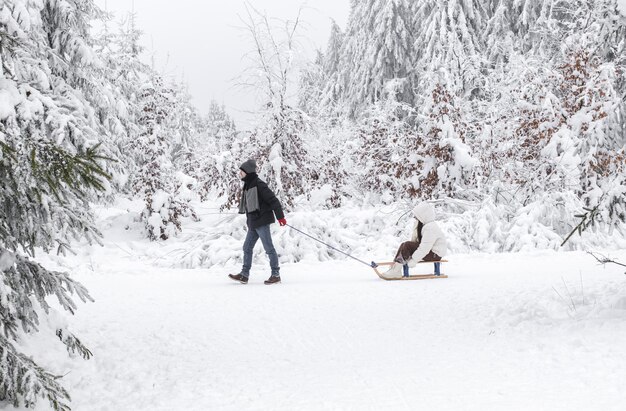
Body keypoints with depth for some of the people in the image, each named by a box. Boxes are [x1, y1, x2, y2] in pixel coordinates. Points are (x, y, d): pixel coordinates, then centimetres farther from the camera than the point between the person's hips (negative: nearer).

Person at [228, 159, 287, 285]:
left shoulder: (258, 184, -14)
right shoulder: (248, 185, 14)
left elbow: (273, 200, -16)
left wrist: (280, 216, -17)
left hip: (261, 221, -10)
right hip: (253, 223, 10)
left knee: (269, 248, -4)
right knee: (247, 247, 10)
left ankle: (276, 275, 2)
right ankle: (244, 275, 15)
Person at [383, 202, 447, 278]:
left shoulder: (430, 228, -24)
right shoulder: (421, 225, 9)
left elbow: (425, 247, -29)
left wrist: (414, 259, -28)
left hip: (435, 254, -10)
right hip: (427, 250, 10)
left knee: (407, 245, -22)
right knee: (404, 245, 0)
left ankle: (396, 270, -20)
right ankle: (395, 267, -10)